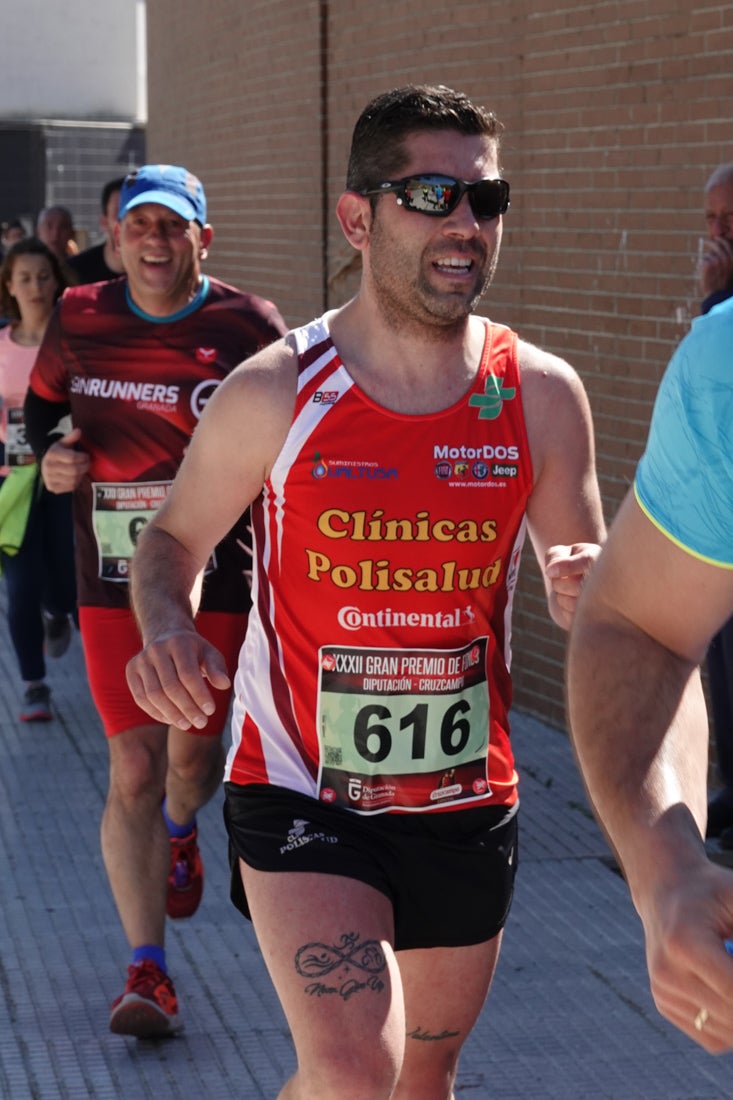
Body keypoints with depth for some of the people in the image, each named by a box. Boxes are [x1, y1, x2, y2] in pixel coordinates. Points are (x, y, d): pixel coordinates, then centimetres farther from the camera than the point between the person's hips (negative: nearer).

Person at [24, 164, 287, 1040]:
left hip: (219, 578, -1)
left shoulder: (247, 328, -6)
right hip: (113, 582, 1)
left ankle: (179, 835, 51)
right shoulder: (78, 321, 2)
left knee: (194, 751, 11)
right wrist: (48, 456, -1)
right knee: (133, 768, -4)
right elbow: (41, 404, 19)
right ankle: (147, 970, 1)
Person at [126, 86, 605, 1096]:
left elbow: (595, 595, 3)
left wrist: (589, 599, -22)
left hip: (467, 800, 4)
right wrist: (167, 629, -18)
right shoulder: (274, 394, -10)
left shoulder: (541, 395, -4)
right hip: (302, 792, -3)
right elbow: (172, 540, 4)